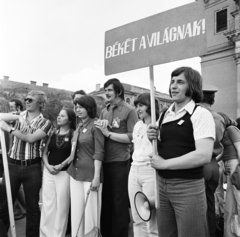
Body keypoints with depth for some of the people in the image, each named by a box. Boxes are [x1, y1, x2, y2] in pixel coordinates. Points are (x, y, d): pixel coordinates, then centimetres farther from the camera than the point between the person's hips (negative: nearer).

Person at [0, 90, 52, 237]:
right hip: (13, 165, 3)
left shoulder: (45, 123, 0)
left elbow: (31, 138, -15)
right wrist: (18, 117, -12)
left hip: (33, 168, -2)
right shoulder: (19, 116, 10)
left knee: (32, 206, 9)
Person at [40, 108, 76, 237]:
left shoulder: (73, 134, -4)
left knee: (61, 205, 2)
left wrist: (60, 166, -17)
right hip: (48, 171, 4)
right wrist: (47, 165, -6)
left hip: (64, 172, -4)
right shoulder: (53, 133, 9)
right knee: (47, 204, 7)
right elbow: (45, 152, 9)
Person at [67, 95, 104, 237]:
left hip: (90, 174, -7)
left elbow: (99, 153, -14)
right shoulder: (79, 128, 13)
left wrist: (97, 177, -19)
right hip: (75, 173, 7)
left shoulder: (95, 125, -9)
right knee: (76, 210, 13)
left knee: (90, 211, 3)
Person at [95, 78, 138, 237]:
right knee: (105, 200, 17)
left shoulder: (129, 111, -6)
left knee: (119, 202, 8)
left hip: (120, 162, -5)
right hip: (104, 161, 5)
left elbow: (132, 137, -15)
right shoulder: (104, 111, 9)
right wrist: (100, 129, -9)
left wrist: (108, 133, -16)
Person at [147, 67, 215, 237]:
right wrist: (154, 140, -2)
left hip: (188, 187, -6)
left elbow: (204, 156, -24)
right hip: (162, 184, 7)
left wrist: (164, 164, -18)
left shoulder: (201, 114, -12)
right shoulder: (164, 115, 9)